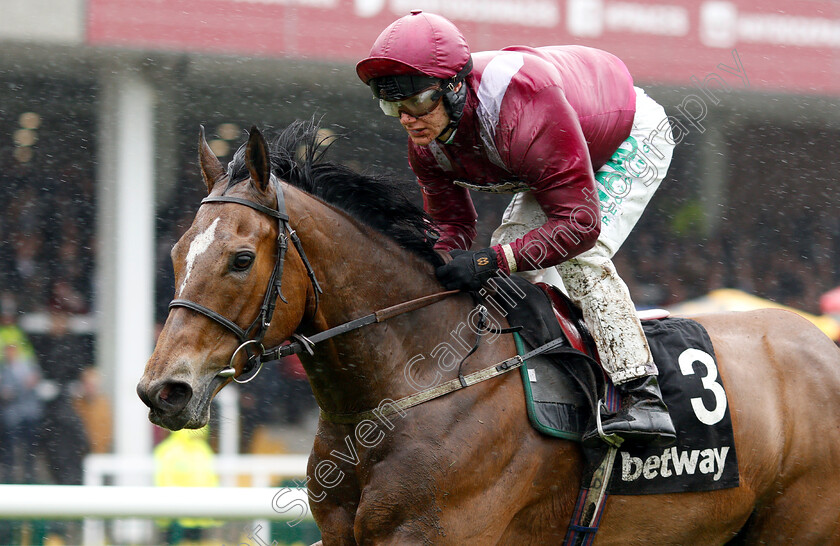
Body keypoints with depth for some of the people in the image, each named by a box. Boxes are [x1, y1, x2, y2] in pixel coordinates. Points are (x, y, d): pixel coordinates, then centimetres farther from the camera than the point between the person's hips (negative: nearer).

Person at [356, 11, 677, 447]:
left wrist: (493, 261, -48)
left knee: (580, 259, -25)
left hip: (634, 138, -8)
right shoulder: (425, 142, -20)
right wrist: (433, 272, -27)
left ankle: (642, 398, -27)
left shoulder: (528, 109, -45)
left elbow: (580, 223, -42)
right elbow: (451, 223, -5)